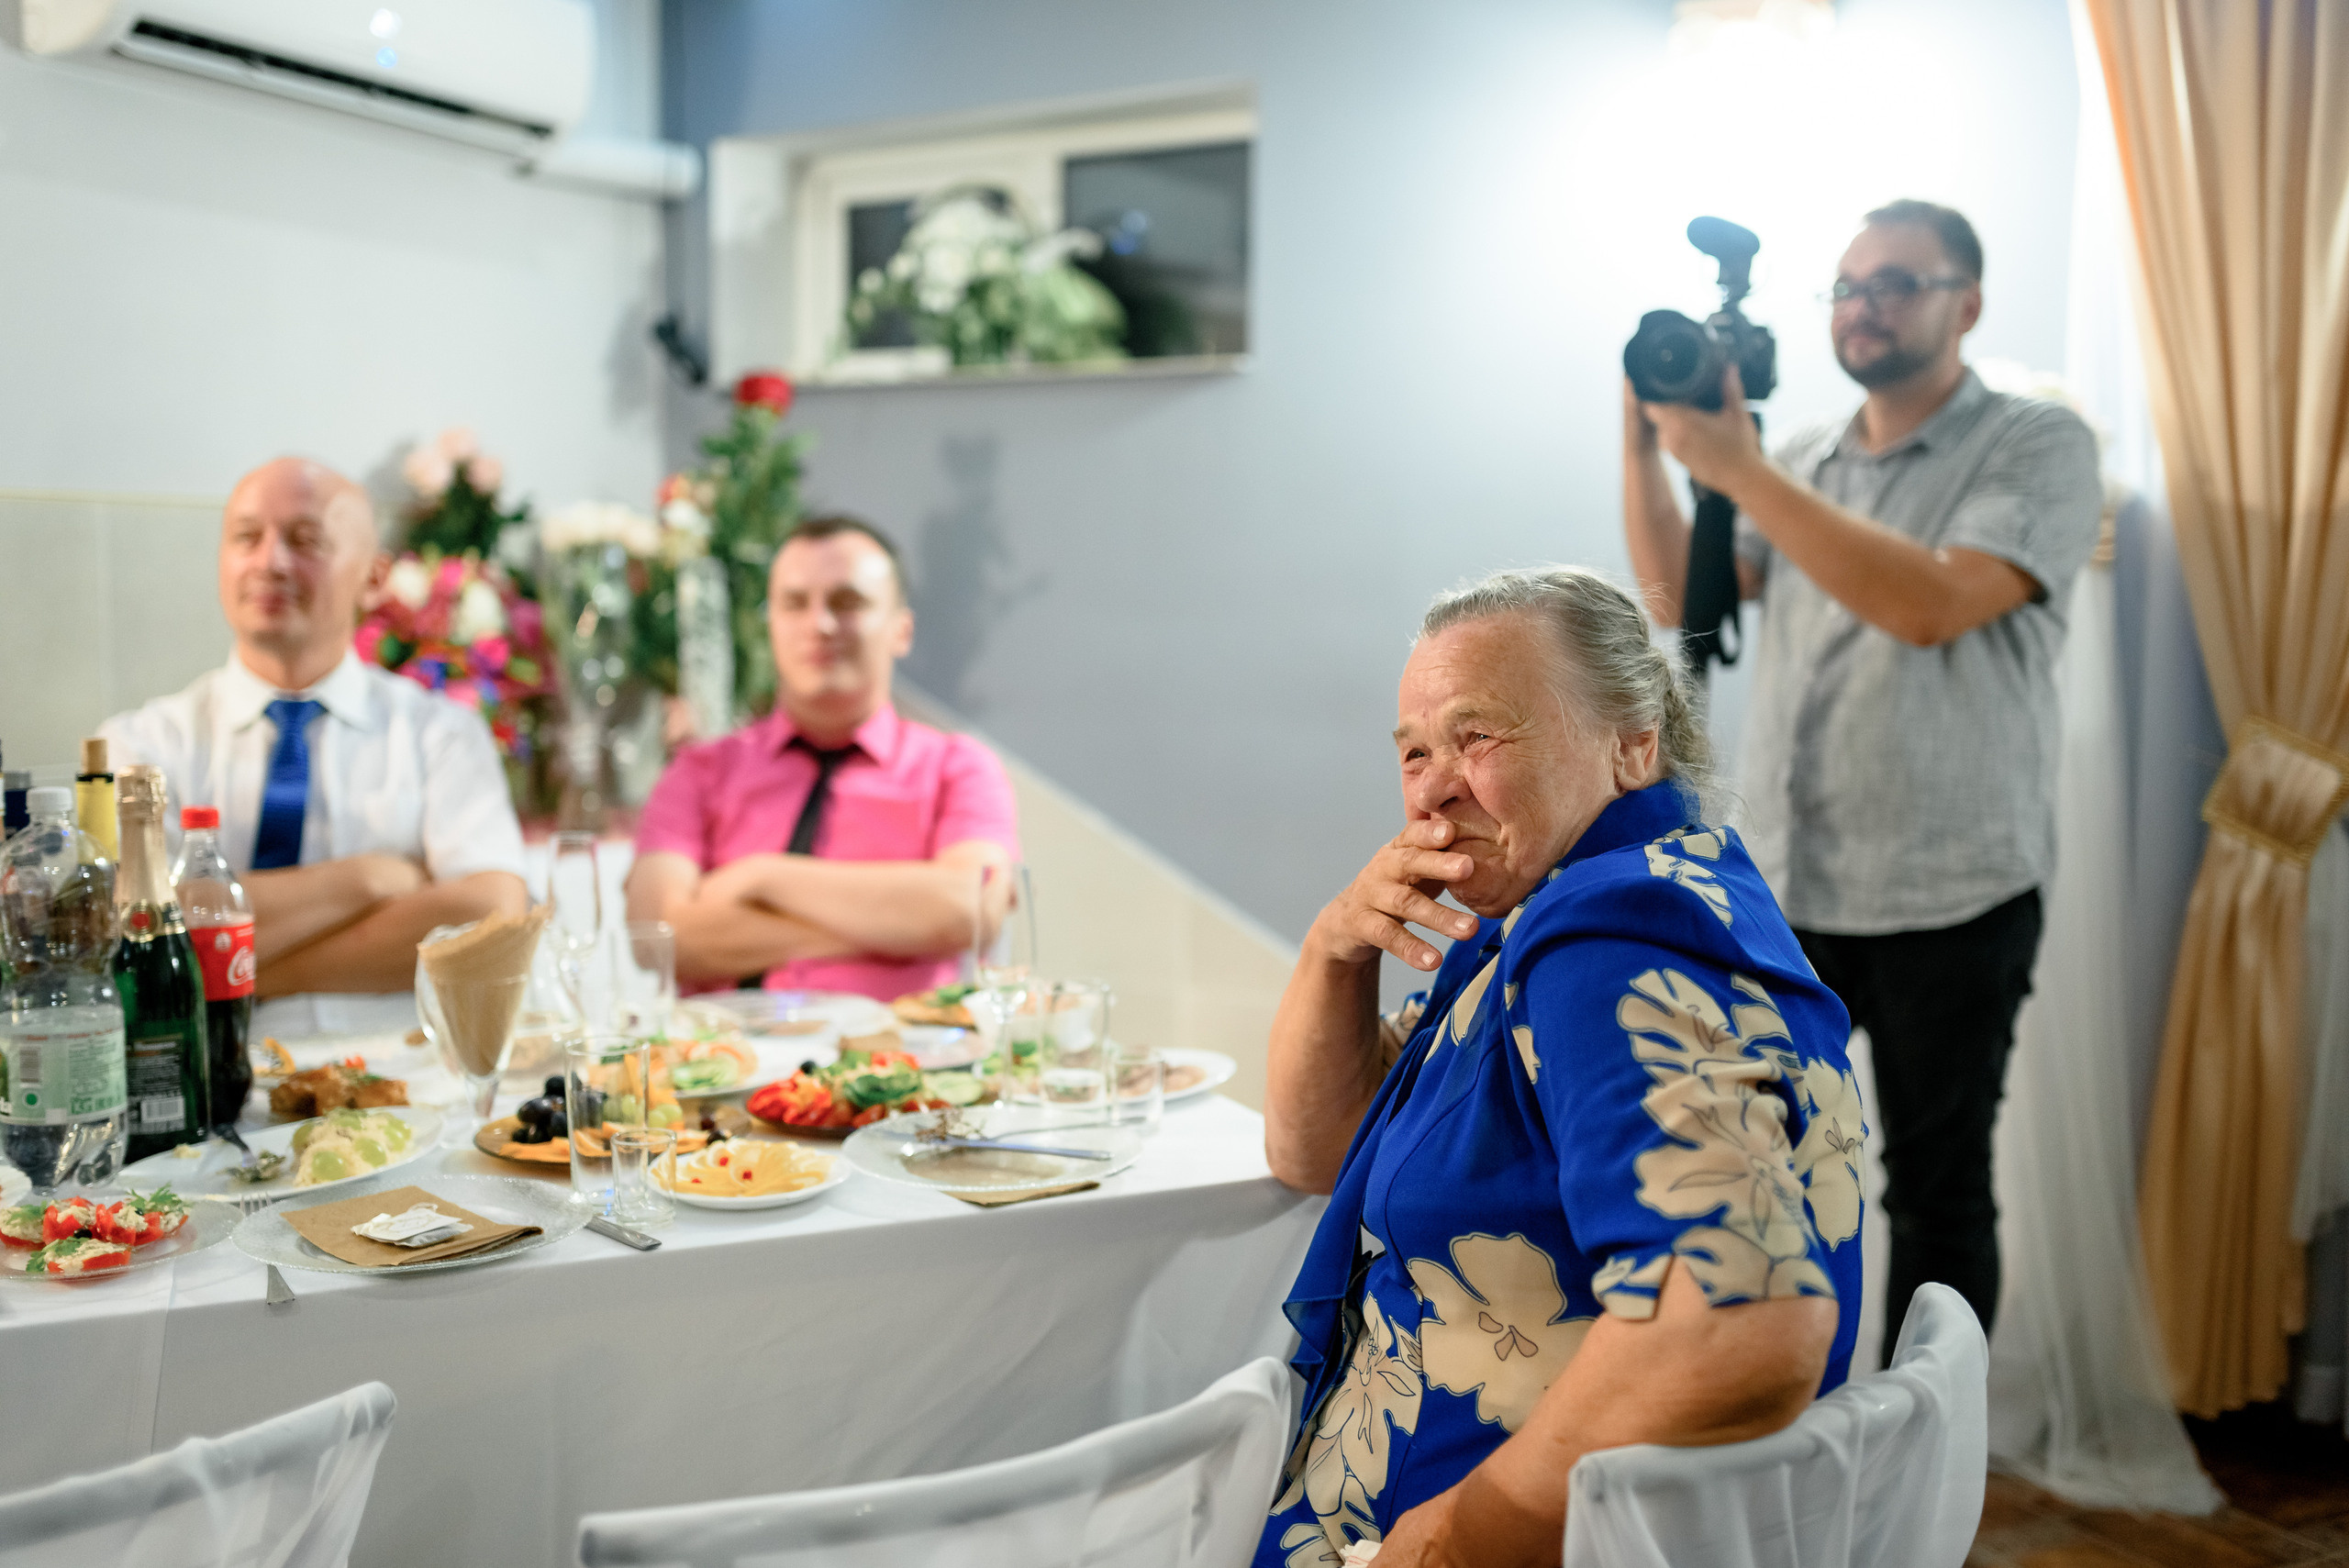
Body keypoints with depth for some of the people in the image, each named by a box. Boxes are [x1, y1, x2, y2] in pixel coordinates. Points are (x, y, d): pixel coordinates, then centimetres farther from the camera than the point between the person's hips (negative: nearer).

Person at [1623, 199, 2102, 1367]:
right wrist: (1644, 441, -9)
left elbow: (1932, 604, -23)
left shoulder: (2038, 448, -6)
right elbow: (1675, 593, 3)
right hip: (1784, 888, 5)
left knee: (1936, 1195, 8)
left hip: (1952, 902, -5)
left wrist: (1740, 470, -23)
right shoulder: (1803, 464, 11)